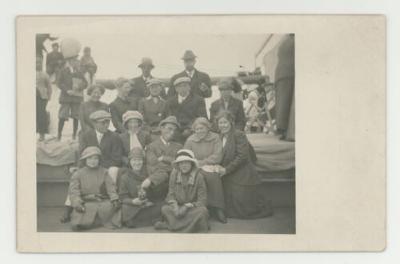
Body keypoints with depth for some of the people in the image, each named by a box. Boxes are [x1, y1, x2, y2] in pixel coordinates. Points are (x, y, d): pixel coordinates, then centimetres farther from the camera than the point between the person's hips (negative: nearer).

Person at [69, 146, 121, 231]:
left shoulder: (103, 172, 12)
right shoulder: (78, 174, 7)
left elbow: (110, 187, 3)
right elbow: (74, 191, -2)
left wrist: (114, 199, -15)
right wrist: (77, 203, -19)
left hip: (102, 201, 2)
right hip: (86, 203, -2)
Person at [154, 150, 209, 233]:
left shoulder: (198, 176, -10)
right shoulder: (174, 174, -1)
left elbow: (202, 200, -11)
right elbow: (171, 194, 3)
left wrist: (187, 206, -24)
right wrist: (174, 205, -18)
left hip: (193, 207, -3)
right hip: (178, 206, 3)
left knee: (202, 211, -34)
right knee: (165, 209, -23)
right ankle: (191, 224, -20)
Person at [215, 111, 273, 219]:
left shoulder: (239, 135, -12)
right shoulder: (220, 137, 11)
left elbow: (242, 156, -19)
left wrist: (226, 169, -18)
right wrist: (219, 167, -7)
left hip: (242, 176, -7)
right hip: (228, 177, 7)